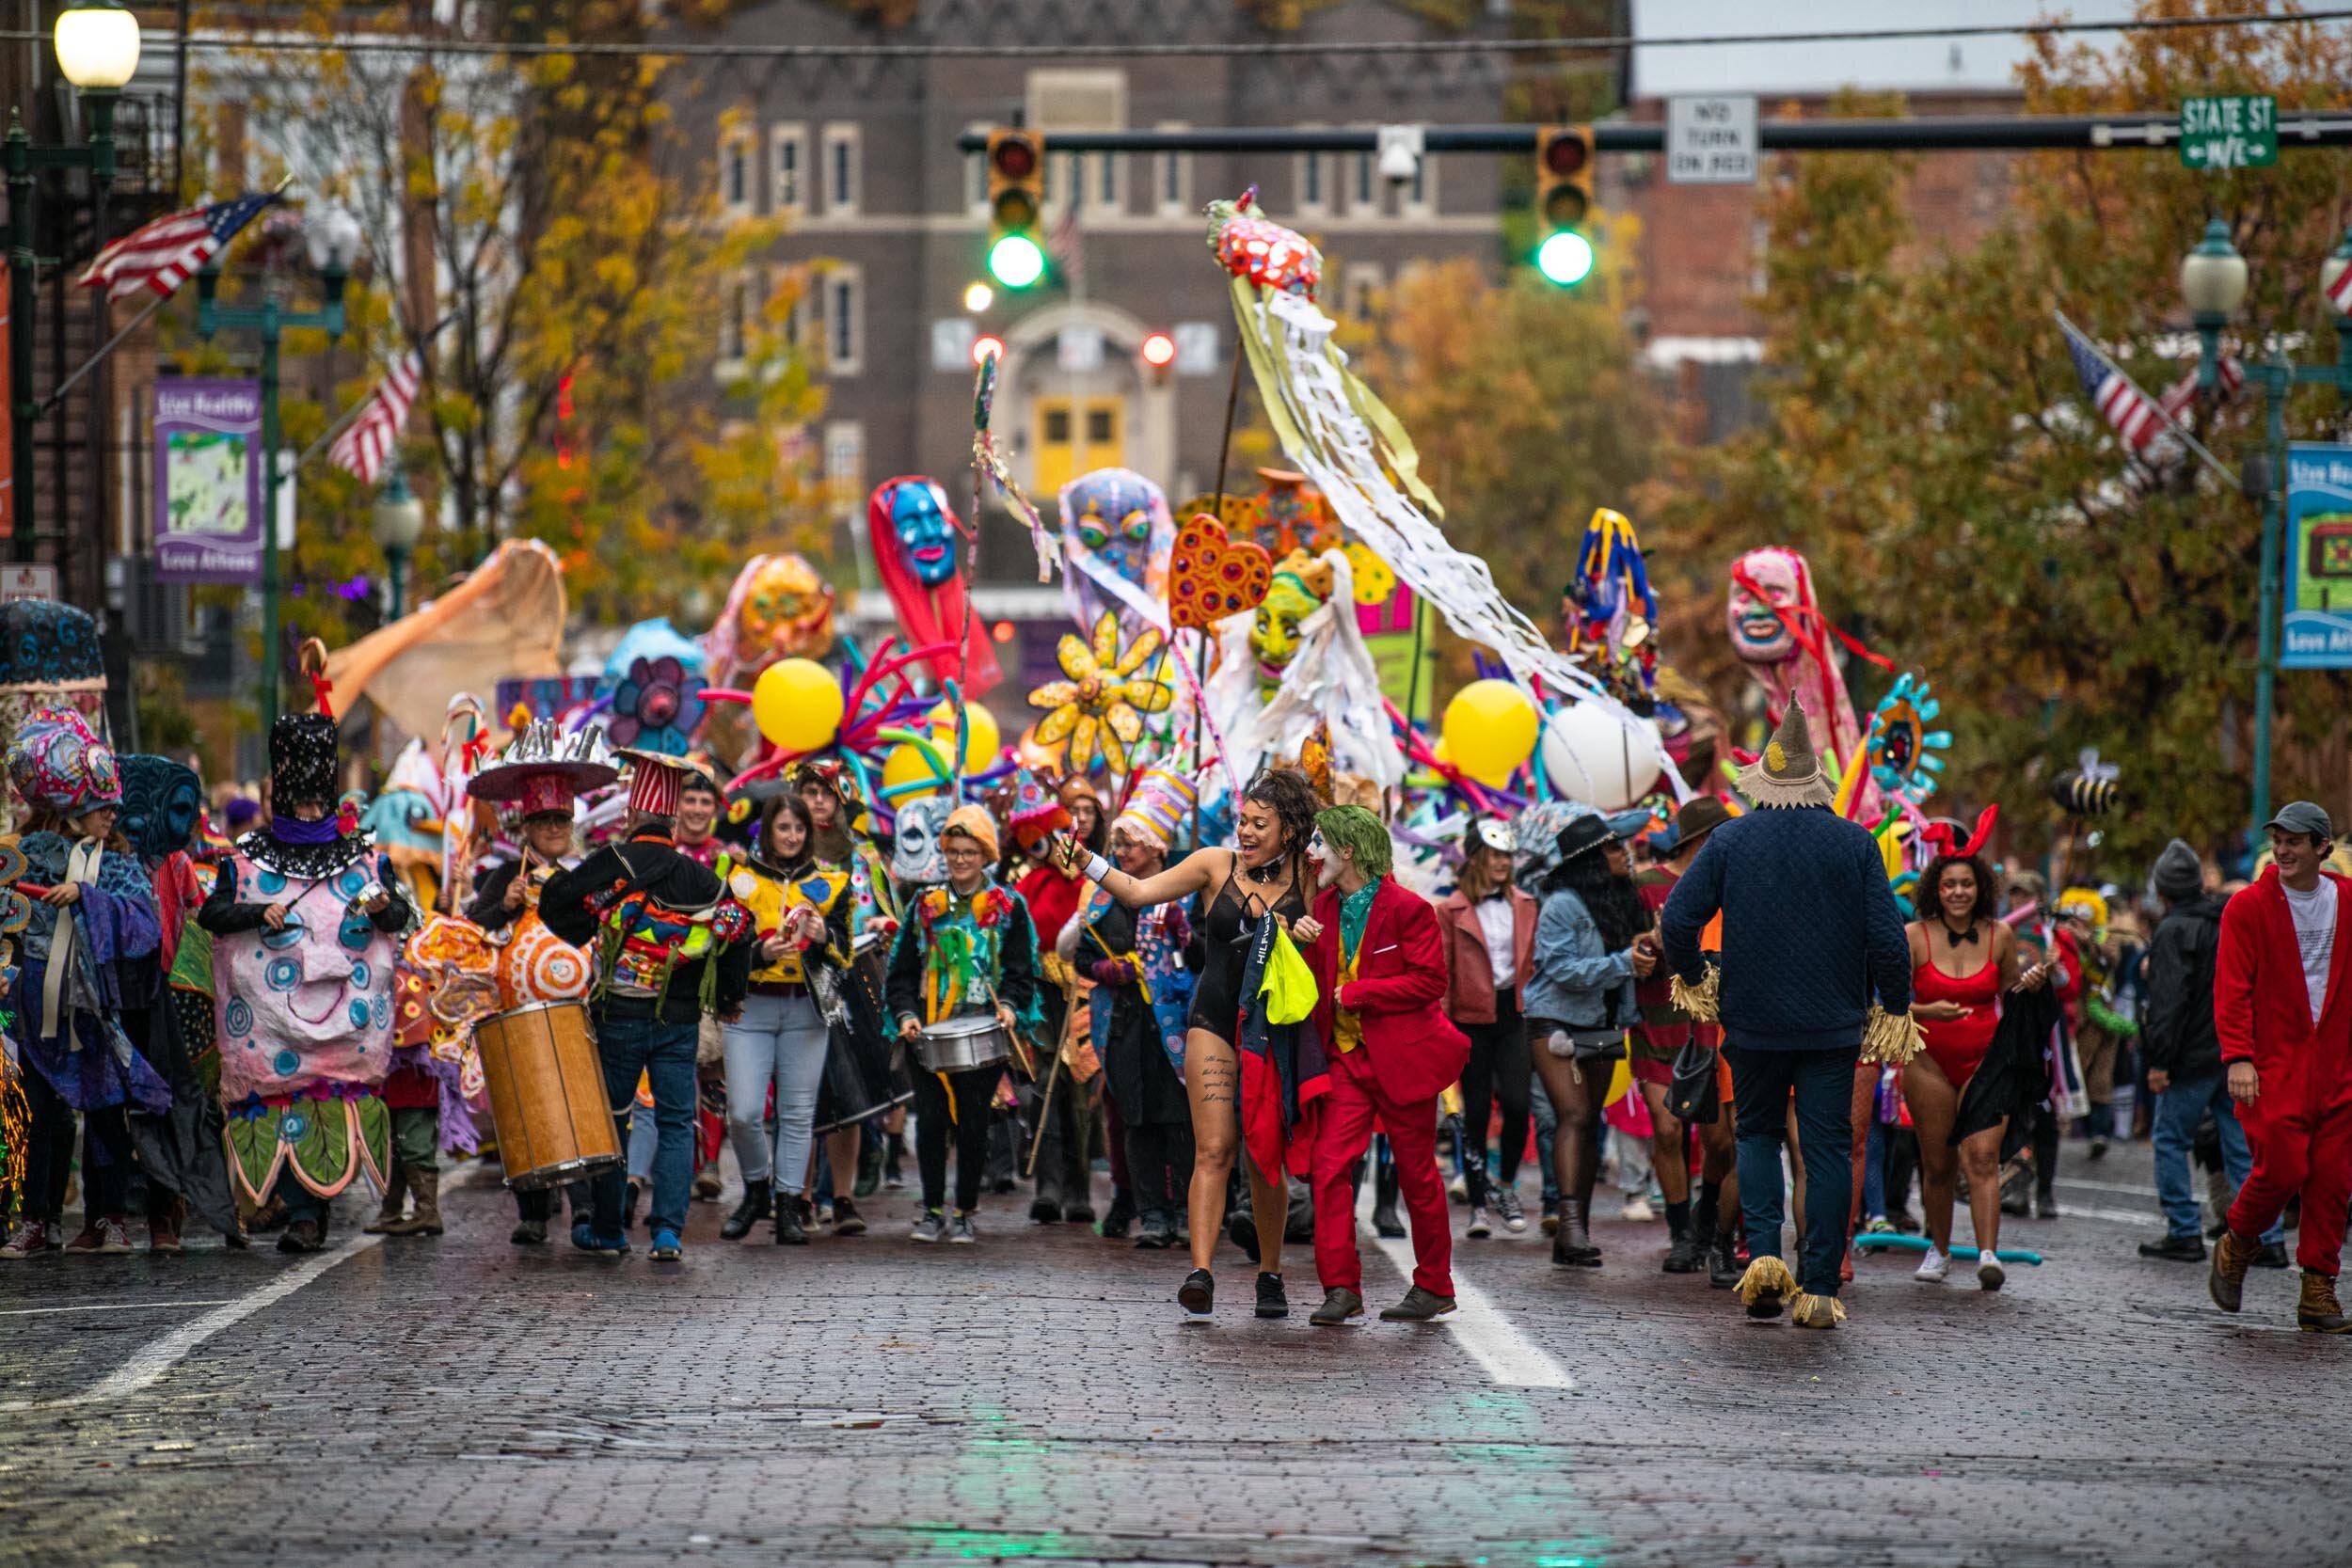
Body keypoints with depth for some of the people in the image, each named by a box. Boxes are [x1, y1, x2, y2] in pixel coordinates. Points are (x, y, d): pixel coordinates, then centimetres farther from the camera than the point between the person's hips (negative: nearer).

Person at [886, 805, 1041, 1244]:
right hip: (929, 1033, 2)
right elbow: (902, 969, 12)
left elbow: (1022, 972, 4)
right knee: (929, 1120, -3)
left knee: (972, 1123, -2)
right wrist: (906, 1014, -4)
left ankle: (965, 1212, 10)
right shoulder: (925, 906, 12)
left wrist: (1009, 1006, -15)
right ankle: (932, 1211, 8)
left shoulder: (1007, 907, 6)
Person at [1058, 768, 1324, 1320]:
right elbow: (1139, 892, -1)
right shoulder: (1217, 865, 0)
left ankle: (1270, 1276, 19)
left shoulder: (1308, 876, 2)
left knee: (1266, 1159, 6)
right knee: (1214, 1150, -12)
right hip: (1215, 1021, -1)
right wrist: (1087, 864, -14)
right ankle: (1201, 1274, -19)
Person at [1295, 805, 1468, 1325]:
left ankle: (1433, 1287, 19)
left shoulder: (1408, 909, -11)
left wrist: (1356, 993, -14)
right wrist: (1308, 946, -7)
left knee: (1417, 1173, 5)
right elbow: (1320, 985, 13)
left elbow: (1430, 982, -14)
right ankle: (1340, 1288, -9)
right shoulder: (1326, 906, 10)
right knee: (1330, 1165, -10)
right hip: (1346, 1057, 5)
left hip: (1402, 1058, -5)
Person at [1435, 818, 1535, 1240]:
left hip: (1515, 1013, 2)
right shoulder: (1452, 911, -2)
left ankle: (1505, 1185, 12)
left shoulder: (1523, 906, 9)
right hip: (1472, 1018, -2)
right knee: (1476, 1111, 1)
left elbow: (1534, 962, 14)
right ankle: (1478, 1206, 9)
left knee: (1517, 1102, -11)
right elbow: (1441, 973, -1)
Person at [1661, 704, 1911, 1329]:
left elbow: (1677, 920, -6)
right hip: (1834, 1022, 0)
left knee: (1757, 1132, 18)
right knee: (1827, 1147, 4)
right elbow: (1887, 937, -4)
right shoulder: (1855, 843, -1)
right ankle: (1820, 1290, 1)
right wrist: (1896, 1008, 8)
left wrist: (1693, 976, 12)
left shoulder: (1730, 840, -2)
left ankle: (1763, 1254, -3)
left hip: (1754, 1020, 0)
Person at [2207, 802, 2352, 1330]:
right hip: (2272, 1065, -3)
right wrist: (2238, 1057, -16)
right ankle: (2236, 1247, 17)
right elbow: (2231, 989, -6)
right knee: (2281, 1168, -12)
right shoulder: (2248, 906, -2)